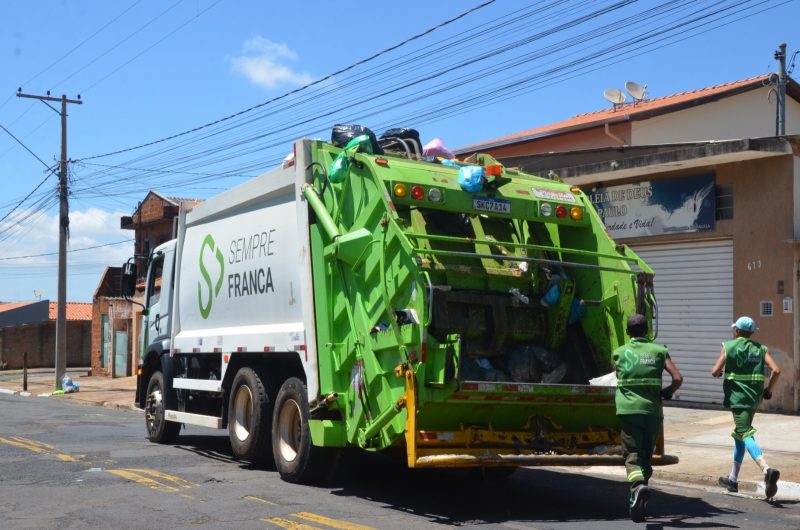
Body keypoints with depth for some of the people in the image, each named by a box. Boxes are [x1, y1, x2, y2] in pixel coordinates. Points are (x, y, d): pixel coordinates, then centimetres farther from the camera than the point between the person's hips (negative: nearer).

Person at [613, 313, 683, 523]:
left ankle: (638, 485, -33)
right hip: (653, 410, 2)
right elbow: (678, 378, -1)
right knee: (647, 455, 14)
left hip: (629, 409, -2)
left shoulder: (619, 353, 7)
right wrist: (667, 393, 16)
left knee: (632, 454, -3)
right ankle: (638, 505, 17)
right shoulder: (659, 351, 6)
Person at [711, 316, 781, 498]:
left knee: (746, 435, -15)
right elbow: (776, 370, -5)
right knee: (739, 435, 20)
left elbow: (715, 371, -9)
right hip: (755, 398, 6)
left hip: (737, 397, -6)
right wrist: (768, 390, 8)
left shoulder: (729, 347, -3)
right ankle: (733, 479, 28)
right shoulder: (761, 349, 8)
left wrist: (719, 372, 14)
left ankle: (767, 469, -40)